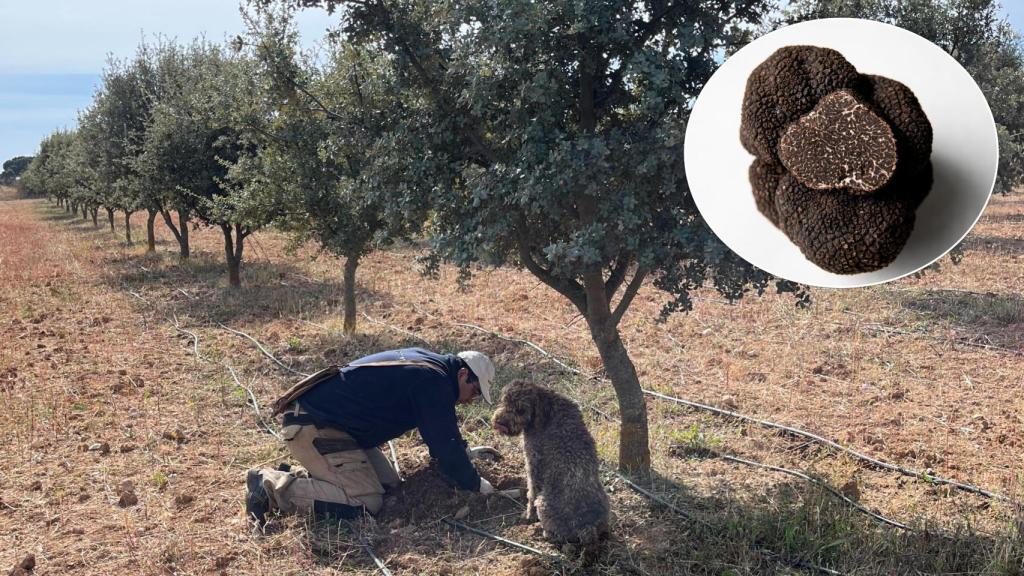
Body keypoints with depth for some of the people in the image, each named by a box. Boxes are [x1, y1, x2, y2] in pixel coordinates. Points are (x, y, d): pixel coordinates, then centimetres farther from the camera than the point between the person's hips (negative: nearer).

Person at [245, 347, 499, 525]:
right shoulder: (433, 382, -15)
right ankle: (271, 486, -12)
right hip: (314, 428, -10)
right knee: (366, 502, -16)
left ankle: (294, 477, 10)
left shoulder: (425, 362, 15)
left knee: (388, 483, 8)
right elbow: (444, 443, -14)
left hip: (321, 417, 10)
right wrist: (474, 484, -2)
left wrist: (464, 453, 34)